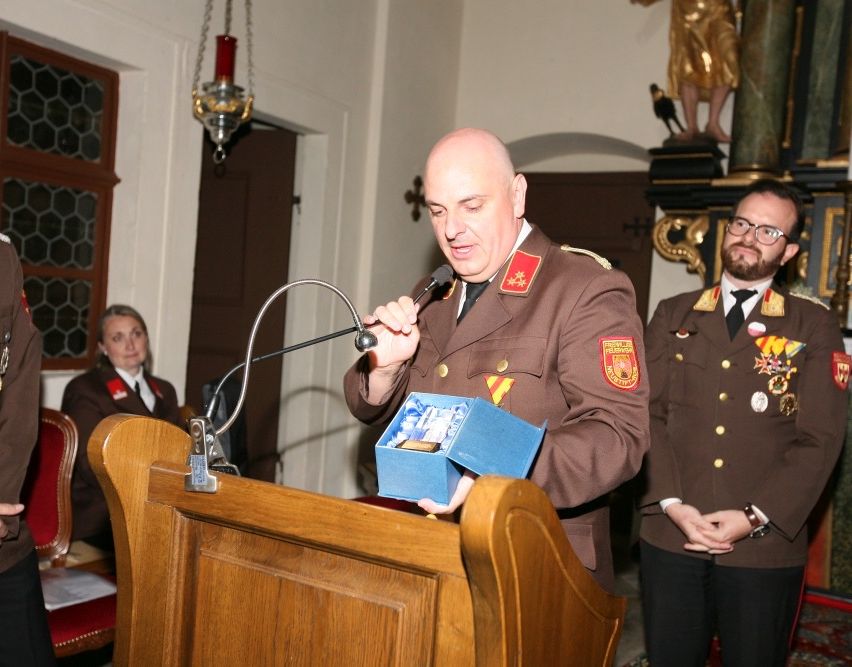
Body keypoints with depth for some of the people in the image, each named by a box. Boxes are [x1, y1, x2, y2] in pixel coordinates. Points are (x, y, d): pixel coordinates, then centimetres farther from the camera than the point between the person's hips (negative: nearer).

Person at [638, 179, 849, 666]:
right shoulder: (673, 316, 9)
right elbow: (648, 412, 2)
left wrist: (756, 517, -13)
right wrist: (671, 503, -10)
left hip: (766, 549, -1)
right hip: (670, 539, 2)